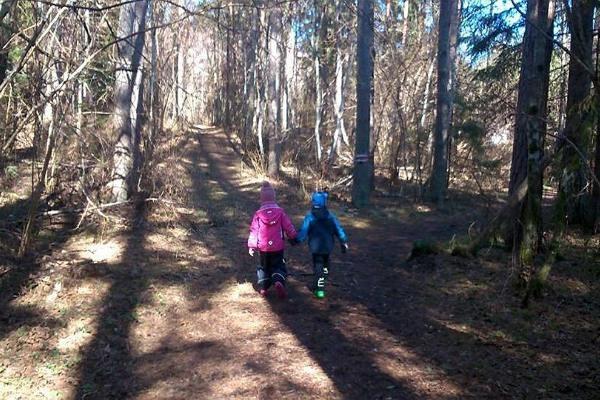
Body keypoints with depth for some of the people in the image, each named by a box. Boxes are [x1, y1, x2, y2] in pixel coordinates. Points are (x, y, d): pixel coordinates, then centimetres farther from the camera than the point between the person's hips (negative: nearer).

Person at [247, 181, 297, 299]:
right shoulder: (280, 212, -6)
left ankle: (263, 288, 16)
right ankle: (278, 281, -20)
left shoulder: (258, 214, -6)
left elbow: (254, 231, -5)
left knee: (264, 267, 20)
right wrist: (293, 238, 13)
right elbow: (289, 227, -3)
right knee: (278, 266, 9)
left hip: (263, 248, 1)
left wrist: (251, 246, 2)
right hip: (278, 247, -1)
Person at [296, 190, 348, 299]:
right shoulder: (330, 216, -3)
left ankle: (319, 289, 2)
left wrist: (296, 240, 4)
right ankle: (319, 285, 30)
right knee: (325, 266, 20)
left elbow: (303, 232, -11)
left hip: (316, 247, -2)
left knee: (318, 267, 6)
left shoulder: (309, 217, -12)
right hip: (328, 246, 3)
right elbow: (339, 229, -2)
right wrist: (344, 242, 5)